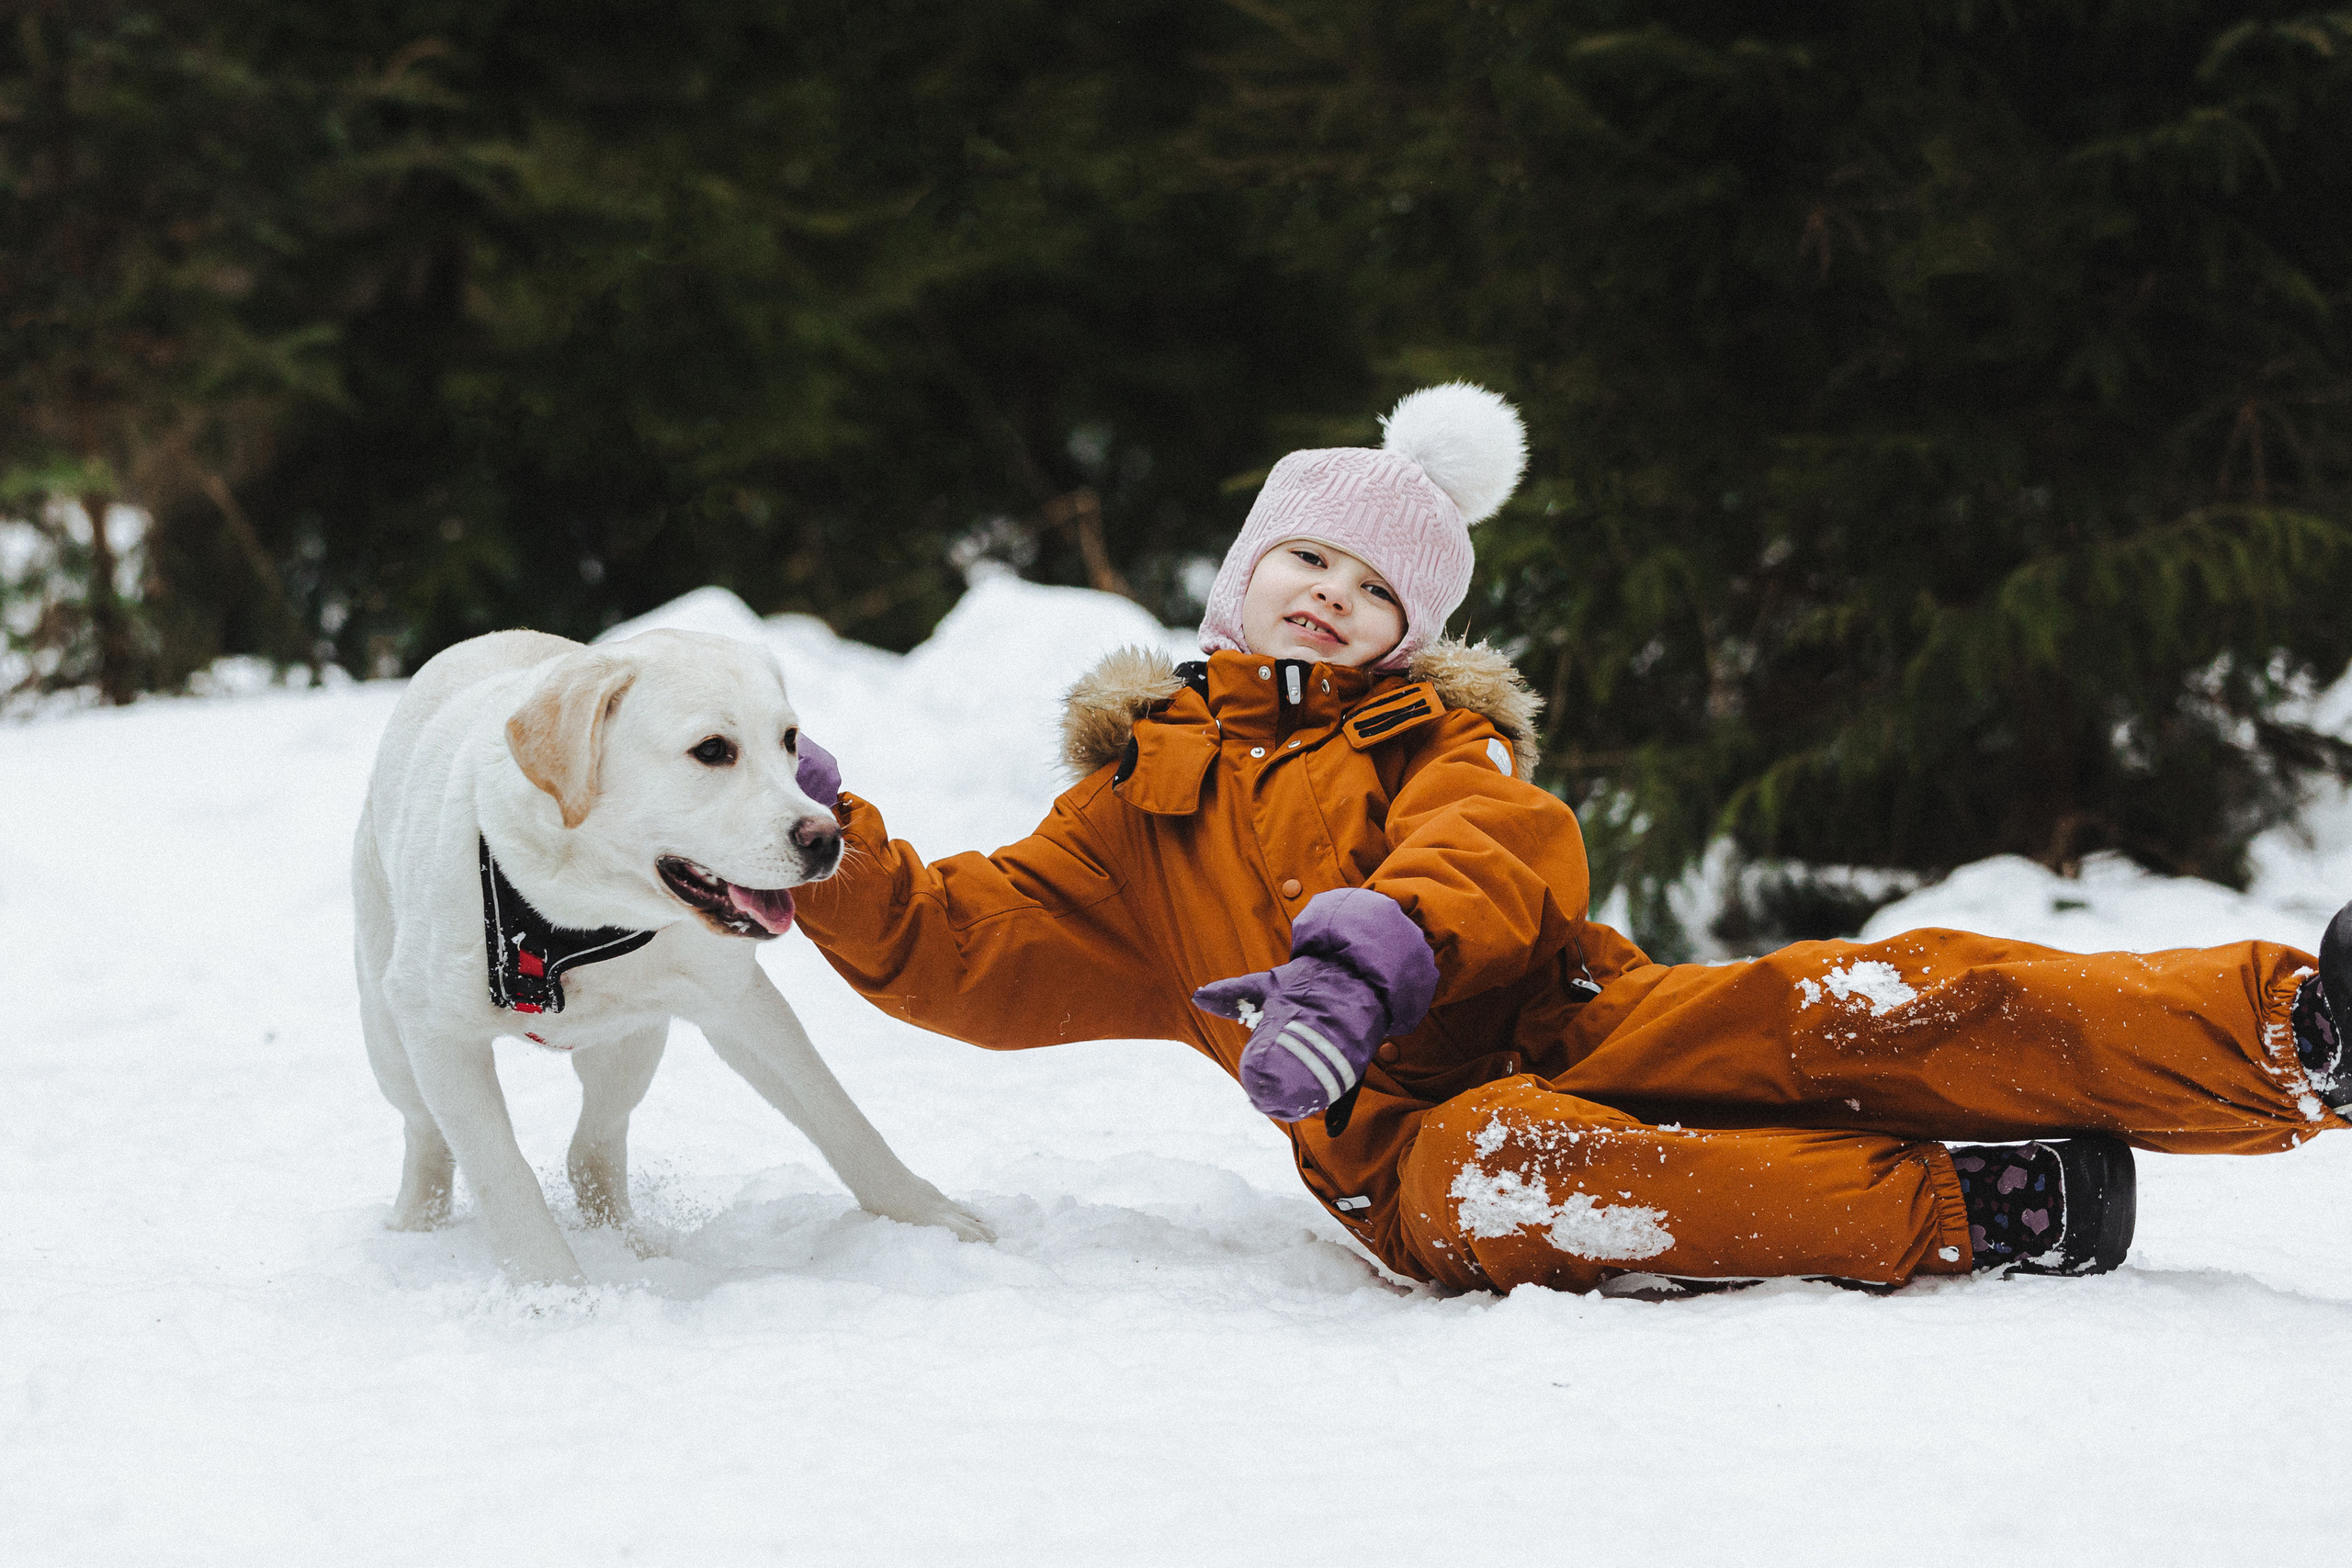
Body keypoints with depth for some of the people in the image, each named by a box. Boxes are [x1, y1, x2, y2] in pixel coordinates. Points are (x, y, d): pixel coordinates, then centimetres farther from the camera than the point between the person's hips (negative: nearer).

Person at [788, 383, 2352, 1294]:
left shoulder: (1439, 741, 24)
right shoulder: (1143, 804, 25)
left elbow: (1498, 851, 0)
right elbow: (961, 951, 17)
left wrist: (1373, 953, -22)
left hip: (1575, 1025, 2)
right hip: (1408, 1123, -2)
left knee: (1852, 1007, -26)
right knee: (1479, 1186, -41)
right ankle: (1970, 1209, -42)